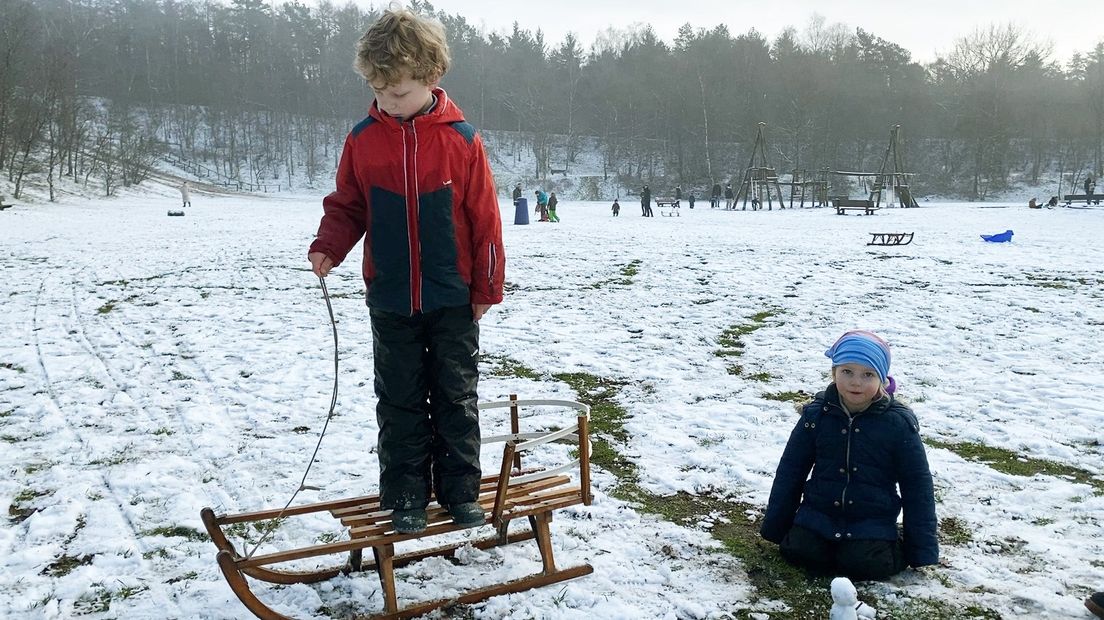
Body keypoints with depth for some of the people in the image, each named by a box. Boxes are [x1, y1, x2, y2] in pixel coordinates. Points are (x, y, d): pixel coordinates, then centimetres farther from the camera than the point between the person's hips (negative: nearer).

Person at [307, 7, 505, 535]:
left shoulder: (461, 139, -8)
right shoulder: (363, 139, -3)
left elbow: (483, 218, -4)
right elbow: (346, 206, 7)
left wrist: (487, 287, -1)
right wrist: (328, 248, -12)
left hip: (452, 298, -1)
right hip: (390, 299, 2)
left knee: (456, 398, 9)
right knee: (399, 403, 9)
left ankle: (460, 491, 23)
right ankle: (405, 498, 21)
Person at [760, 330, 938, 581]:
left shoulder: (898, 422, -8)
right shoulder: (817, 414, -3)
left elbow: (917, 484, 0)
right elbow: (790, 470, 6)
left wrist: (922, 550, 2)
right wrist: (775, 527, 8)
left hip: (873, 520, -2)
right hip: (818, 513, 2)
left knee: (865, 565, -22)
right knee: (799, 553, -17)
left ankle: (893, 547, 11)